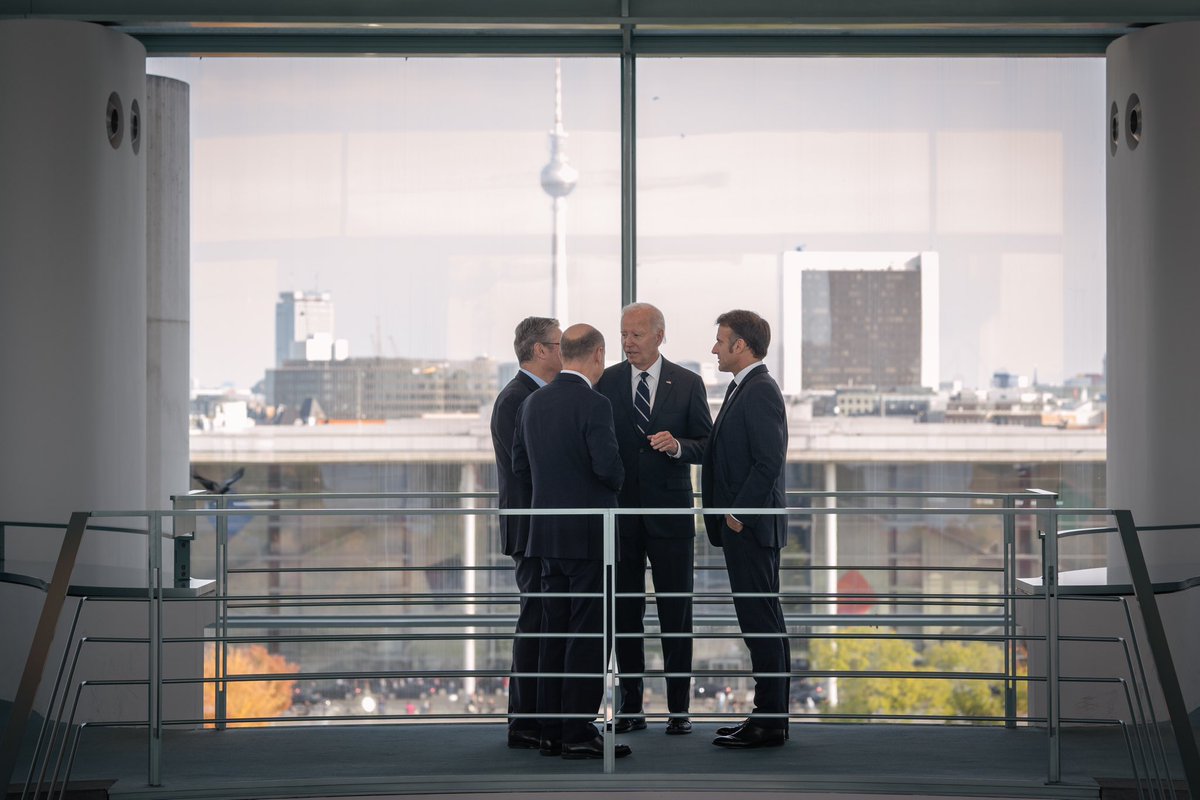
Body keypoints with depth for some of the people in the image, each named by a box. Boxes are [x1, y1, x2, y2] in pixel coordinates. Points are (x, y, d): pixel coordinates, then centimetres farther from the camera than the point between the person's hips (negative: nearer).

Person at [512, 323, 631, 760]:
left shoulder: (533, 402, 8)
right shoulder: (593, 404, -14)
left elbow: (520, 465, 12)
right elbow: (608, 464, -21)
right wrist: (616, 482, 0)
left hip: (548, 530, 7)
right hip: (589, 532, -7)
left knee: (554, 631, 11)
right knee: (588, 633, -3)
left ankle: (552, 729, 15)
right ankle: (578, 732, -3)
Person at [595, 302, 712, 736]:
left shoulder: (687, 383, 1)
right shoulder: (606, 382, 4)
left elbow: (707, 446, 2)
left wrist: (678, 446, -17)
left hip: (670, 513, -1)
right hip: (620, 512, 1)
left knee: (676, 613, 2)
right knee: (624, 612, 6)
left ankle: (679, 708, 9)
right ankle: (631, 707, 13)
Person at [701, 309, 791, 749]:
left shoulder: (761, 391, -14)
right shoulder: (742, 388, 17)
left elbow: (770, 460, -21)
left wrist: (739, 513, -18)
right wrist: (727, 515, 13)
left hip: (750, 526, -10)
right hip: (740, 526, 11)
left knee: (761, 622, -7)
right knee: (761, 621, 12)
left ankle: (769, 721, -4)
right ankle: (770, 715, 18)